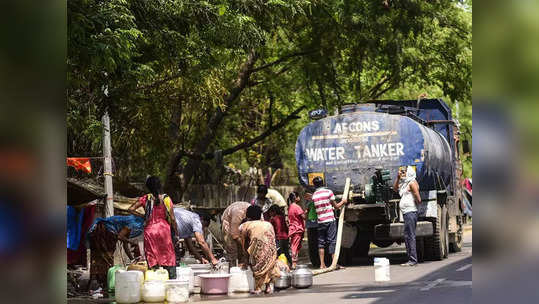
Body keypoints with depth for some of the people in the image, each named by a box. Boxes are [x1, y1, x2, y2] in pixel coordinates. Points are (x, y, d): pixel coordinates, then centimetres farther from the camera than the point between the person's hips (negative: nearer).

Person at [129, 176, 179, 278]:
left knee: (152, 259, 4)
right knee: (169, 258, 5)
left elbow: (131, 209, -4)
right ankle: (173, 280, 2)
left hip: (150, 230, 0)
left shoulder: (145, 199, -2)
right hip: (164, 229, 0)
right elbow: (172, 218, -2)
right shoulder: (166, 199, -3)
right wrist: (176, 232, 7)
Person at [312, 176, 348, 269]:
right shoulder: (328, 192, -4)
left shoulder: (313, 195, 4)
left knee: (321, 242, 7)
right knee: (332, 241, -2)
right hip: (330, 220, -3)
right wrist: (343, 201, 19)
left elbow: (315, 208, 6)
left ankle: (322, 264, 4)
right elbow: (336, 206, 2)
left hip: (320, 221, 3)